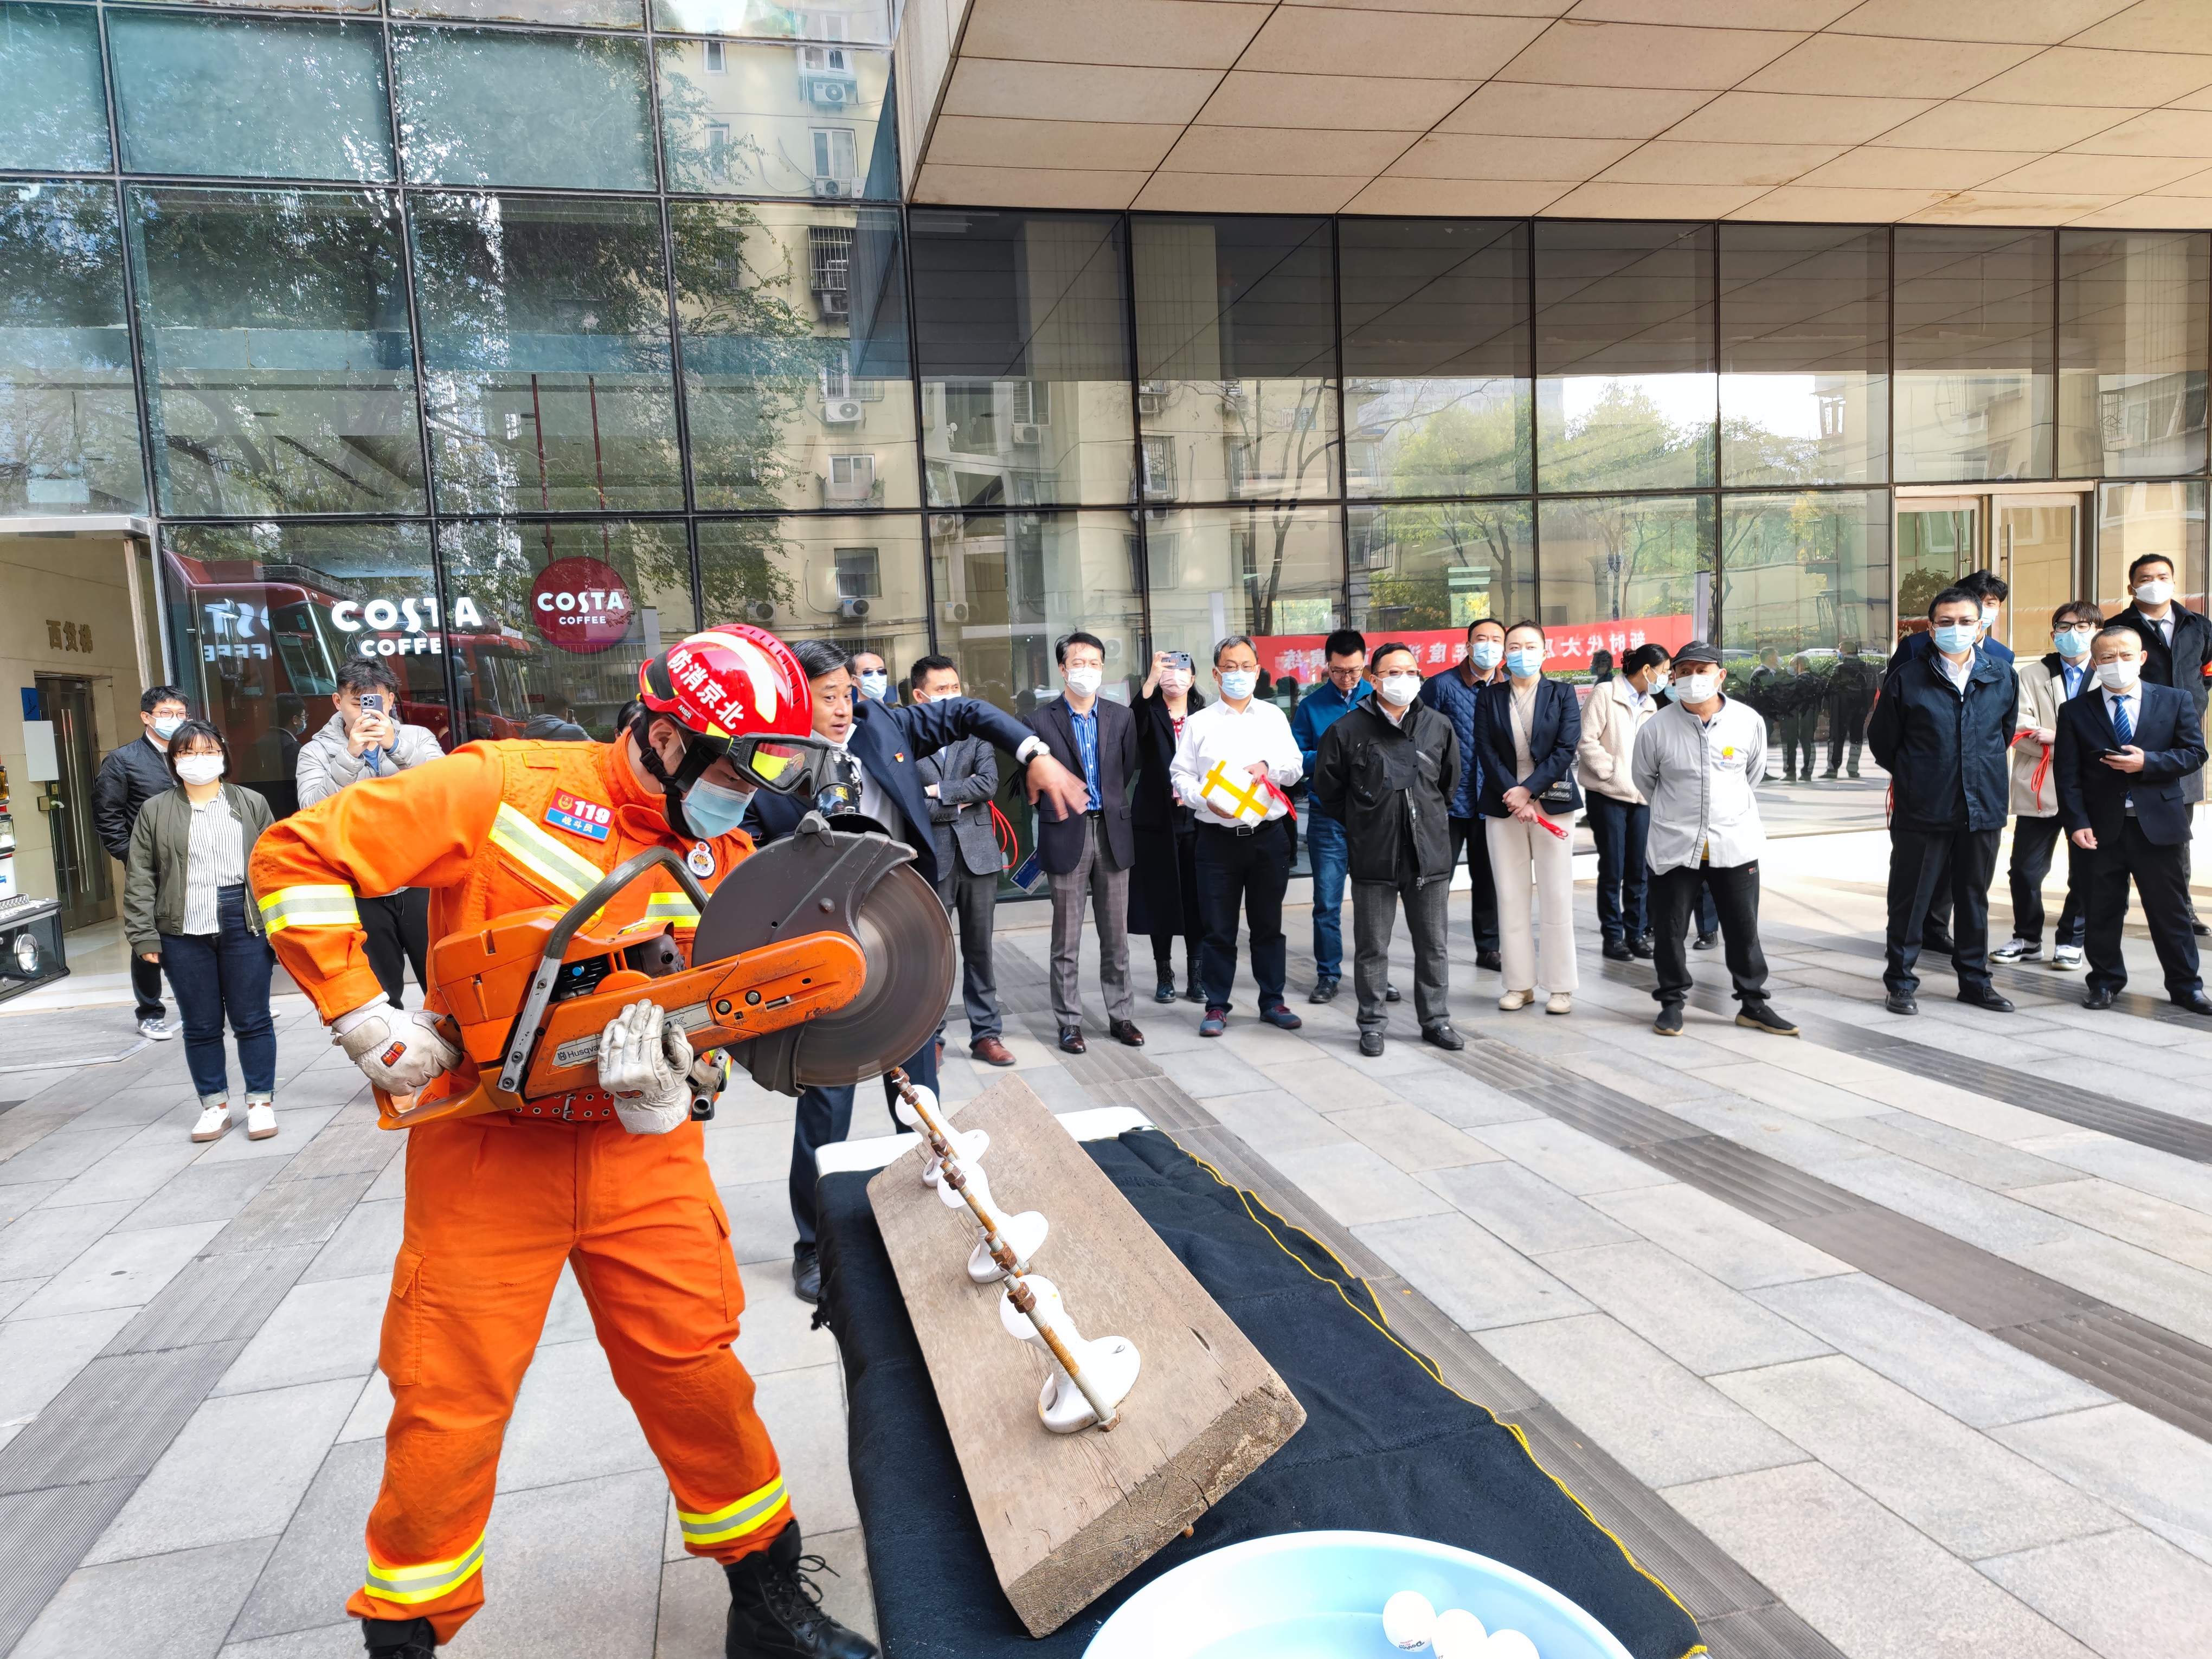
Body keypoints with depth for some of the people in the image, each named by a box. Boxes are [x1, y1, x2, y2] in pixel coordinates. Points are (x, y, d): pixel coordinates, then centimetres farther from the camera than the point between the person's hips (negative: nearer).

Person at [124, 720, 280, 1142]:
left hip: (244, 927, -1)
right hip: (184, 934, 1)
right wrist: (143, 936, -2)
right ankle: (214, 1104, 20)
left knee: (252, 1020, 3)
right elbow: (140, 879, 5)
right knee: (200, 1026, 8)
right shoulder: (155, 811, 7)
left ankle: (261, 1102, 13)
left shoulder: (252, 804, 7)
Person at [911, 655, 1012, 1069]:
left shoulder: (975, 734, 9)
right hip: (930, 859, -3)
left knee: (979, 950, 10)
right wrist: (961, 801, -7)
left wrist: (940, 791, -10)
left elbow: (989, 783, -5)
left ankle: (986, 1033, 19)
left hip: (977, 853, 3)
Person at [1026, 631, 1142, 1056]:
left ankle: (1121, 1016, 20)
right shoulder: (1042, 721, -4)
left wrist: (1113, 808, 9)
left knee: (1116, 935, 10)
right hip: (1067, 835, -3)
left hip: (1112, 833, 3)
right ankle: (1069, 1021, 13)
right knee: (1066, 939, 4)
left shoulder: (1121, 717, 6)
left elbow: (1128, 772, 13)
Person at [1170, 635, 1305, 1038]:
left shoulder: (1273, 717, 10)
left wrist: (1268, 766, -12)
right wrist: (1208, 800, -16)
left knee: (1268, 925, 11)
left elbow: (1295, 769, 7)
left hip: (1268, 835, 2)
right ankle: (1217, 1007, 13)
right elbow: (1180, 776, 1)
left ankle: (1272, 1001, 22)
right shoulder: (1199, 723, 4)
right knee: (1219, 928, 3)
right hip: (1218, 837, -2)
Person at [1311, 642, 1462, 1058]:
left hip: (1429, 853, 3)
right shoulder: (1347, 730, -4)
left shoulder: (1439, 727, 5)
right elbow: (1327, 789, 7)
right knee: (1372, 945, 5)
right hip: (1373, 857, -2)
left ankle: (1435, 1020, 24)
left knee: (1432, 943, 11)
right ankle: (1372, 1024, 17)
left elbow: (1452, 781, 20)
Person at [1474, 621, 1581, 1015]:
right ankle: (1520, 984, 12)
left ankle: (1561, 987, 7)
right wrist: (1514, 798, -12)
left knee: (1556, 899, -1)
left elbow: (1566, 749, -5)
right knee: (1510, 897, 3)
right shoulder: (1490, 697, 7)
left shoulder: (1562, 694, 5)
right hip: (1503, 807, 1)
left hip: (1551, 803, -1)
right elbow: (1487, 752, -1)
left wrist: (1527, 791, -13)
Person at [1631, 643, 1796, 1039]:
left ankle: (1753, 1003, 22)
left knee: (1744, 929, 8)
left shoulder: (1749, 721, -5)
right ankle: (1672, 1002, 20)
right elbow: (1643, 778, 9)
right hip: (1675, 845, -1)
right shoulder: (1656, 728, -9)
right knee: (1669, 929, 5)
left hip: (1736, 843, 1)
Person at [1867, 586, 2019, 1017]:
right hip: (1921, 809, -3)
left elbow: (2006, 734, 20)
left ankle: (1974, 980, 25)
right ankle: (1900, 982, 13)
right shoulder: (1908, 677, -5)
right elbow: (1881, 740, 4)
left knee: (1974, 897, 13)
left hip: (1982, 807, 3)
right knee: (1910, 898, 3)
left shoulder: (2002, 678, 5)